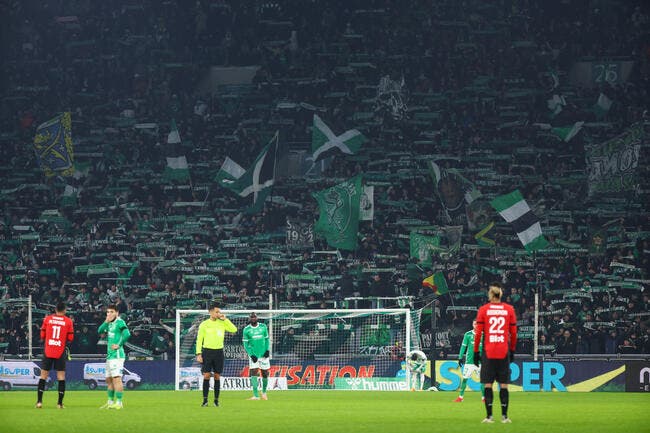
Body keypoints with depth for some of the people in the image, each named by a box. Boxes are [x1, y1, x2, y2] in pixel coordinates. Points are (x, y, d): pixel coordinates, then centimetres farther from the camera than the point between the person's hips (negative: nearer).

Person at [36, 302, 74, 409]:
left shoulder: (47, 319, 2)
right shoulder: (68, 321, -1)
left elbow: (42, 336, 6)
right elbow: (70, 338, -1)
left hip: (48, 352, 1)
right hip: (61, 352, -1)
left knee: (43, 376, 7)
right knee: (61, 377, 3)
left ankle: (39, 401, 2)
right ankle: (60, 403, 0)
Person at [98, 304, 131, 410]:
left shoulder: (120, 322, -10)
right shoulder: (110, 323, 16)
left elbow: (127, 334, -21)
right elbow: (100, 331, 11)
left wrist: (119, 345, -15)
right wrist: (106, 322, -2)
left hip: (117, 355, -10)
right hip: (109, 355, 10)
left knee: (116, 378, -12)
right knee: (109, 379, 15)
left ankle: (119, 403, -13)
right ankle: (110, 402, 23)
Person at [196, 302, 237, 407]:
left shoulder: (222, 323, 7)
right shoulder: (204, 324, 0)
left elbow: (234, 329, -1)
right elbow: (199, 340, 1)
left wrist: (225, 319, -5)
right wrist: (198, 354, -7)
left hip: (219, 352, 2)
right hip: (207, 351, -2)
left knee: (217, 376, 4)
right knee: (206, 376, -6)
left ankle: (216, 400, 9)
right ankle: (205, 400, -4)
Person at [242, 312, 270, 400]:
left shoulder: (263, 327, 4)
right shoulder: (246, 329, -1)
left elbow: (267, 339, 11)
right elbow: (245, 344, 0)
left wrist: (267, 350, -4)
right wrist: (251, 355, -11)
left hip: (263, 354, 2)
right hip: (253, 355, -2)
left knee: (265, 373, 6)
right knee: (253, 373, -12)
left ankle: (264, 392, 29)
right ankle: (256, 395, -12)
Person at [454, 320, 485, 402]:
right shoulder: (468, 334, 2)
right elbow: (463, 346, 3)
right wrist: (460, 358, -2)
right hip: (469, 361, -1)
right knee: (465, 378, -2)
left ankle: (483, 397, 11)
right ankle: (460, 397, 5)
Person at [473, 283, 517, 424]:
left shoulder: (483, 310, -1)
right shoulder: (509, 309, 2)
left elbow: (478, 333, -2)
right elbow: (513, 333, 6)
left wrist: (476, 351, 5)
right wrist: (512, 350, 17)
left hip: (488, 352, -1)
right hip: (504, 352, 1)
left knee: (488, 384, 2)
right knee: (503, 385, 6)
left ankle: (489, 416, -2)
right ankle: (504, 416, 4)